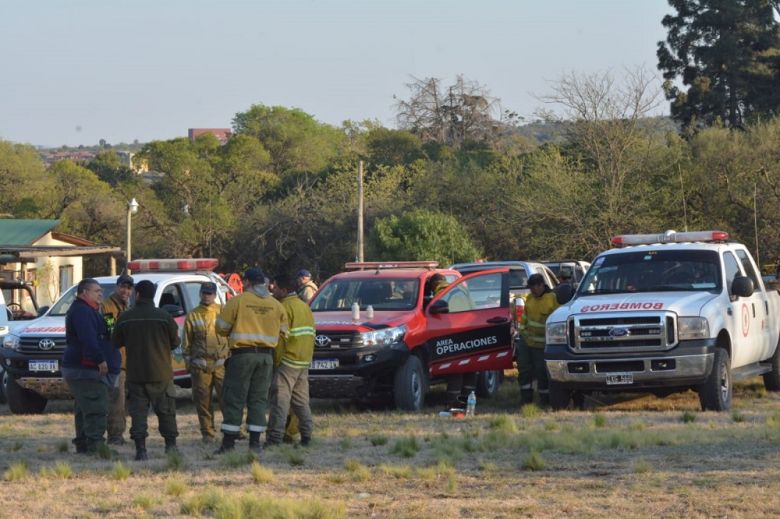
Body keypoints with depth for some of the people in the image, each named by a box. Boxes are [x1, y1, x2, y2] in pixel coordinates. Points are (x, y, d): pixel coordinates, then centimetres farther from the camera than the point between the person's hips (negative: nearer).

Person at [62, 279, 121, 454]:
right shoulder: (81, 311, -13)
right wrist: (100, 359, -29)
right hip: (86, 370, -12)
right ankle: (95, 447, -19)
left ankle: (82, 445, 19)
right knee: (96, 409, -15)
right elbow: (88, 339, -25)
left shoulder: (88, 311, 23)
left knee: (84, 411, 14)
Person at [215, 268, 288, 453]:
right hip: (266, 356, 3)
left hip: (242, 355, -3)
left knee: (234, 398, 1)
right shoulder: (276, 305, 6)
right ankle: (255, 441, 5)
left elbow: (221, 328, -3)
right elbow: (283, 332, 8)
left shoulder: (237, 301, -6)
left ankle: (228, 442, -1)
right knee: (259, 399, 9)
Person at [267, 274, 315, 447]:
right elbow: (310, 334, 20)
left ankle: (274, 437, -12)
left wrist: (276, 360, -13)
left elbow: (281, 337, -17)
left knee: (280, 400, -9)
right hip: (304, 361, 9)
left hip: (288, 361, -9)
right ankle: (306, 435, 12)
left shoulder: (285, 307, -11)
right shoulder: (305, 306, 18)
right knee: (301, 400, 14)